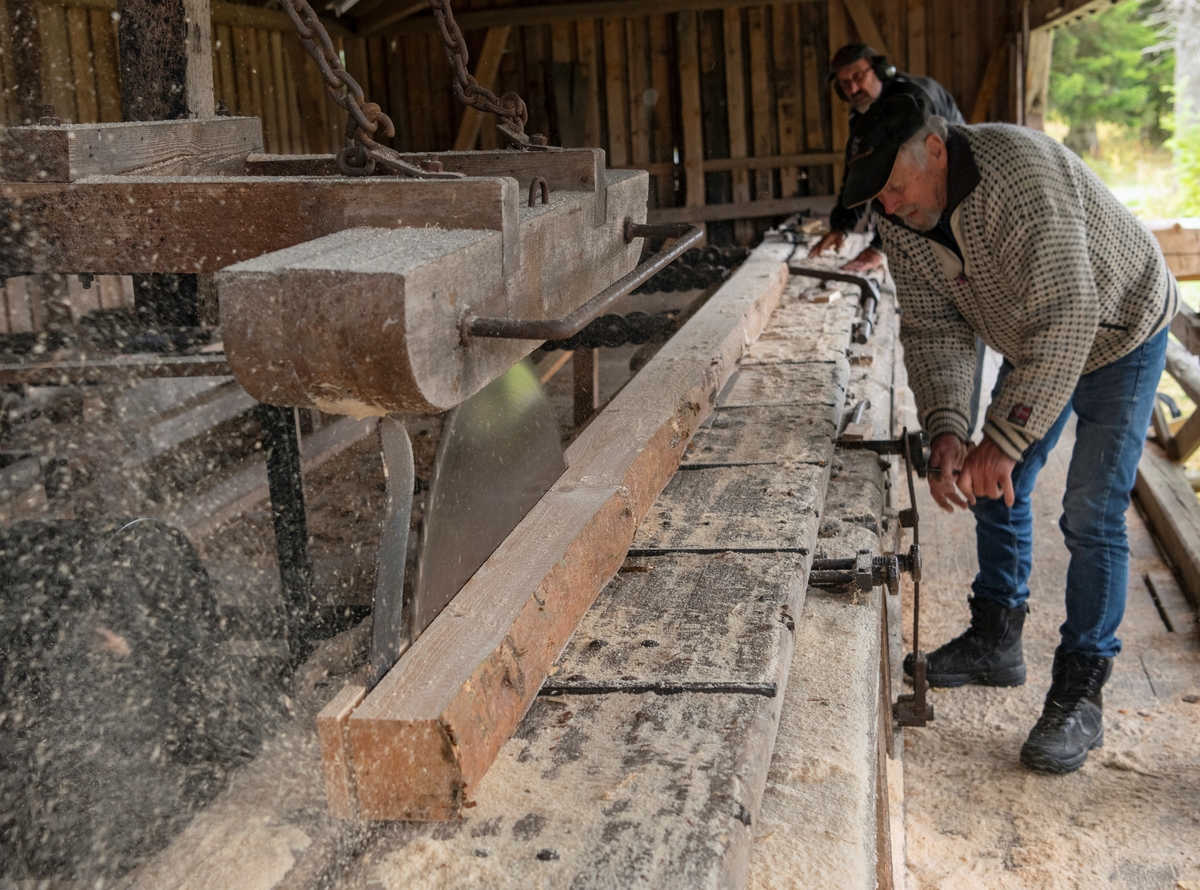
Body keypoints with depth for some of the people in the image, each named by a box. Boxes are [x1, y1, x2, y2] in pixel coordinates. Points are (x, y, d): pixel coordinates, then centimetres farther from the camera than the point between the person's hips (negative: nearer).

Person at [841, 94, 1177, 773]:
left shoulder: (1020, 172, -38)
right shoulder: (903, 220, -14)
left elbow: (1066, 317, -41)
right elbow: (933, 327, -12)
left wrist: (1004, 441, -42)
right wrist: (946, 430, -29)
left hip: (1118, 334, -7)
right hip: (1033, 345, 7)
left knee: (1092, 516, -11)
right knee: (996, 489, 9)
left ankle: (1081, 695, -2)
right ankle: (995, 645, 26)